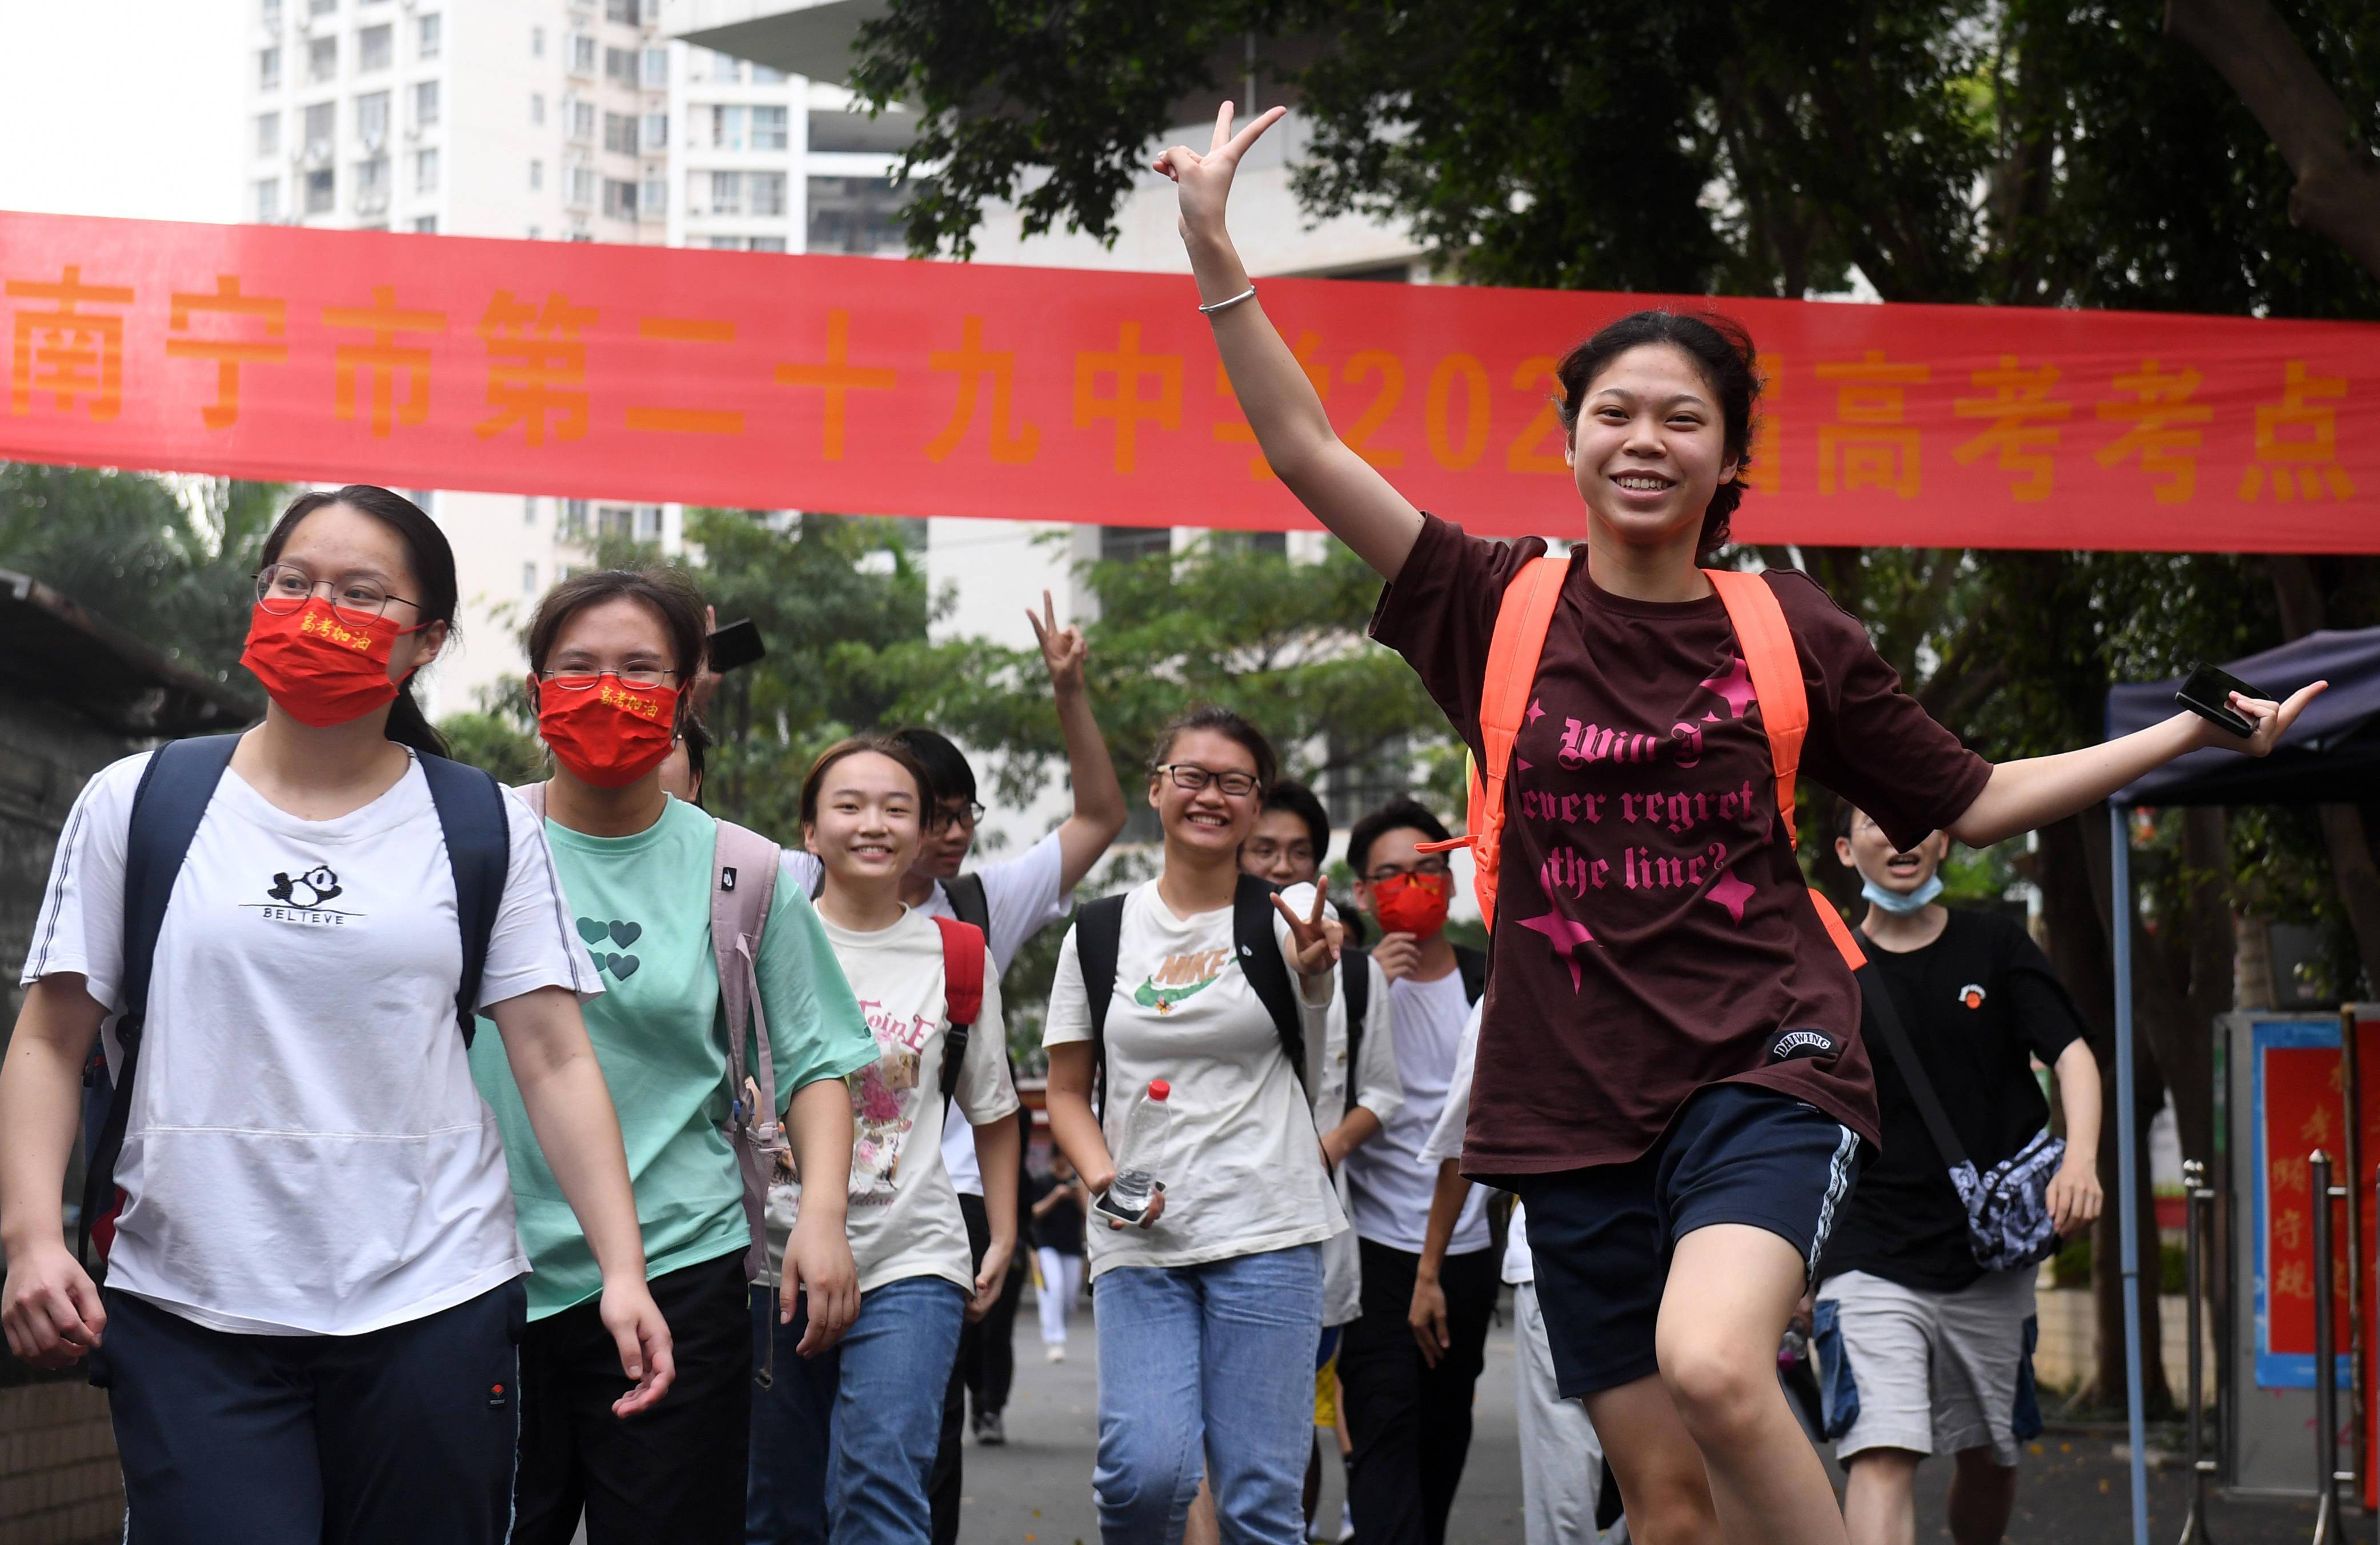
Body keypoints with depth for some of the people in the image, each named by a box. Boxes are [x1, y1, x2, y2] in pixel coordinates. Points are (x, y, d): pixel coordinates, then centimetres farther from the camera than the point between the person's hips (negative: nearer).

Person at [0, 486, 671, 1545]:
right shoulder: (137, 803, 6)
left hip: (434, 1307, 1)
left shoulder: (486, 828, 7)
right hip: (188, 1316, -1)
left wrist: (622, 1270, -6)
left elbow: (555, 1062, 3)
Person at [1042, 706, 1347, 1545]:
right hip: (1140, 1237, 1)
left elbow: (1319, 1036, -17)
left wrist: (1314, 969, -40)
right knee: (1144, 1471, -16)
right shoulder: (1100, 933, 9)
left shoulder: (1285, 916, 4)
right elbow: (1067, 1090, 15)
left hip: (1267, 1233, -1)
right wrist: (1103, 1175, -4)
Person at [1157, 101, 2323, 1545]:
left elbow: (1975, 800, 13)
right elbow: (1310, 453, -2)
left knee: (1711, 1364, -31)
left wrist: (2196, 733, 9)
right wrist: (1217, 255, -9)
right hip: (1579, 1103, 2)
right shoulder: (1504, 609, 3)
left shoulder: (1789, 630, 3)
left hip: (1766, 1063, -2)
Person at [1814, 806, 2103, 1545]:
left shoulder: (1994, 945, 7)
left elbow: (2072, 1053, -1)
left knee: (1988, 1457, 12)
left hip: (1991, 1254, 2)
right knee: (1881, 1456, -17)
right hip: (1871, 1258, -2)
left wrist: (2080, 1159, -20)